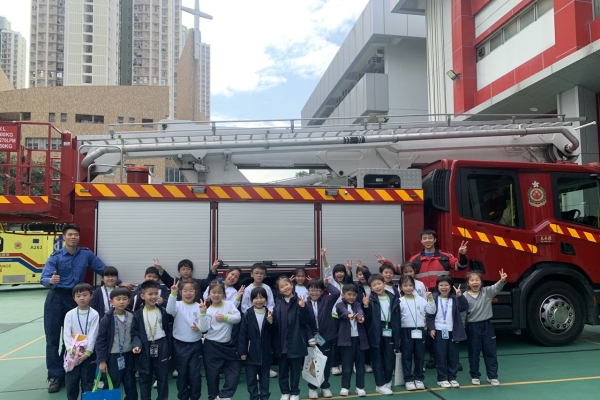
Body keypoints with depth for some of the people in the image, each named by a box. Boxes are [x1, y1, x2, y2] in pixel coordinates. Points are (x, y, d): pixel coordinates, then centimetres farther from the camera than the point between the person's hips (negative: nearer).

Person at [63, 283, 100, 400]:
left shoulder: (94, 314, -6)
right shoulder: (70, 314, 0)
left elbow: (93, 335, -10)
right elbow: (66, 334, -5)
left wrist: (87, 352, -17)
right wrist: (71, 349, -18)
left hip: (88, 353, -2)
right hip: (72, 354, 2)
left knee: (87, 382, 7)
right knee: (71, 381, 9)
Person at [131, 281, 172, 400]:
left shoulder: (163, 312, -1)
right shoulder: (138, 314, -5)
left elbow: (168, 332, 3)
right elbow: (135, 333, -3)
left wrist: (169, 351, 4)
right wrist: (137, 345, -23)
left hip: (161, 348, 1)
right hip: (145, 349, -1)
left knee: (162, 378, 10)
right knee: (145, 379, 11)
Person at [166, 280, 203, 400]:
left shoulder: (199, 307, -2)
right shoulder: (178, 305, -4)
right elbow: (169, 310, -27)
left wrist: (198, 328, -28)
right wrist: (173, 294, -39)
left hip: (195, 345, 0)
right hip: (180, 345, 0)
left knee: (195, 374, 6)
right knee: (182, 374, 11)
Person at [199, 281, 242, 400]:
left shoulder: (229, 304, -1)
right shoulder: (208, 310, -7)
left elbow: (238, 317, -9)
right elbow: (204, 328, -16)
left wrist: (225, 317, -18)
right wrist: (203, 313, -25)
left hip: (227, 344, 3)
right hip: (212, 346, -3)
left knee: (235, 369, 5)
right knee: (212, 373, 7)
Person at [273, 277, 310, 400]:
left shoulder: (299, 302, -7)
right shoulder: (278, 303, 2)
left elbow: (304, 322, -10)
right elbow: (275, 322, 5)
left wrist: (303, 308, -24)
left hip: (296, 342, -3)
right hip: (282, 342, 3)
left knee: (295, 369, 10)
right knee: (283, 369, 14)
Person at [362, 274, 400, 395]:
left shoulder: (394, 299, 4)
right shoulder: (371, 300, -4)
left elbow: (397, 319, 6)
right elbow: (368, 318, -10)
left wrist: (398, 336, 5)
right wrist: (366, 306, -26)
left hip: (389, 332, 3)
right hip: (376, 333, -2)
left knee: (390, 359, 8)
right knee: (377, 359, 5)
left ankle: (387, 382, 28)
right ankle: (380, 384, 15)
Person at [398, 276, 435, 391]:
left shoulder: (420, 299, 3)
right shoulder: (400, 301, -5)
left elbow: (431, 311, 0)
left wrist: (430, 299, -10)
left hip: (420, 330, 3)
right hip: (406, 331, -2)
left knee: (419, 355, 9)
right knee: (407, 356, 4)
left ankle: (418, 379, 20)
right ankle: (408, 380, 12)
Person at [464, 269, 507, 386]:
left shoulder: (487, 292, -4)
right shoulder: (465, 297, -9)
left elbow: (496, 288, -23)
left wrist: (502, 280, -43)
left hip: (487, 325, 2)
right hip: (473, 327, -2)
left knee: (490, 351, 10)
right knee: (474, 353, 10)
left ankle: (492, 376, 22)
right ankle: (475, 376, 24)